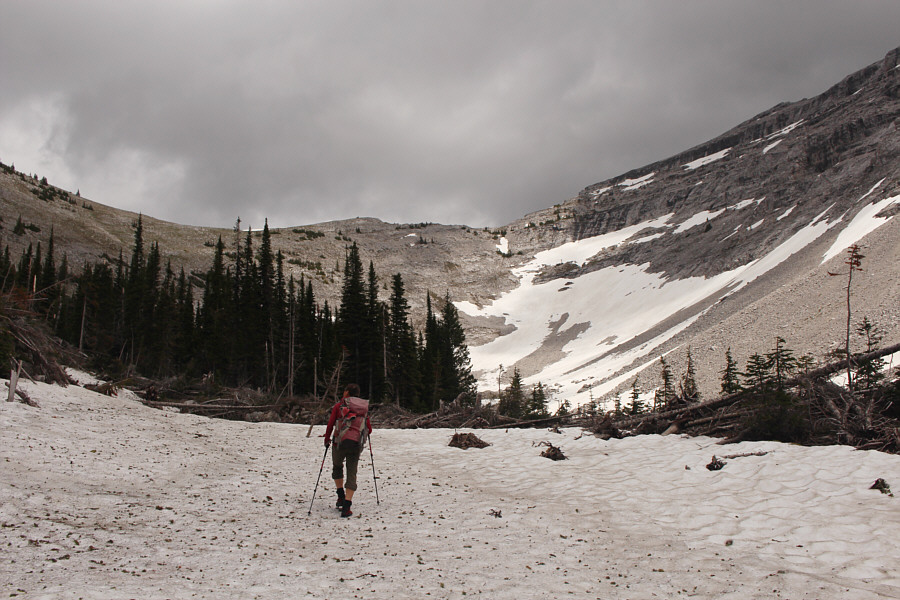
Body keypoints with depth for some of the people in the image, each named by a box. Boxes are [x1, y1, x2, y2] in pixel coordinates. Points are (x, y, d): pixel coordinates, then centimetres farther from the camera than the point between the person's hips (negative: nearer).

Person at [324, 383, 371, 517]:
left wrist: (327, 439, 18)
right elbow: (369, 430, 14)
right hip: (357, 444, 2)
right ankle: (346, 506, -5)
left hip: (340, 442, -2)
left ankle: (341, 496, 17)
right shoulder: (364, 408, 12)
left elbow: (330, 424, 2)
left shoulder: (339, 405, 3)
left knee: (337, 467, 24)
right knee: (352, 473, 5)